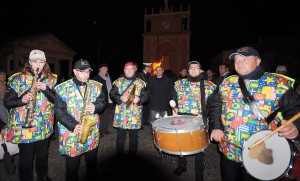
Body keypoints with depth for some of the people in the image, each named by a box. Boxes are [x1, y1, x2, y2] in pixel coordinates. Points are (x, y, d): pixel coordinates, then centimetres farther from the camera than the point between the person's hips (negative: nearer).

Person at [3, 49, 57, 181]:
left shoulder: (51, 79, 2)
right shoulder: (17, 79, -5)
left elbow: (56, 100, -4)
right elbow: (7, 102, -4)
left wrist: (46, 89, -20)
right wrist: (21, 100, -24)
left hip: (44, 127, 3)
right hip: (23, 127, -2)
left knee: (43, 155, 20)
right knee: (26, 158, 11)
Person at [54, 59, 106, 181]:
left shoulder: (96, 86, 4)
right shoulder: (63, 88, -6)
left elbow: (102, 102, 7)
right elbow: (59, 111, -9)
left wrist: (95, 107, -15)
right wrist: (73, 125, -19)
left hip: (92, 133, 3)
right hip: (71, 134, -3)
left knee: (92, 163, 20)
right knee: (72, 167, 12)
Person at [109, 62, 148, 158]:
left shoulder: (140, 83, 5)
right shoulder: (118, 81, 5)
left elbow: (145, 96, 1)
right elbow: (112, 94, 0)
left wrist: (139, 99, -20)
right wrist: (120, 98, -19)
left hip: (135, 114, 0)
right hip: (121, 114, 0)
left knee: (134, 137, 12)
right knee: (120, 137, 10)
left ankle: (133, 156, 31)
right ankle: (119, 156, 29)